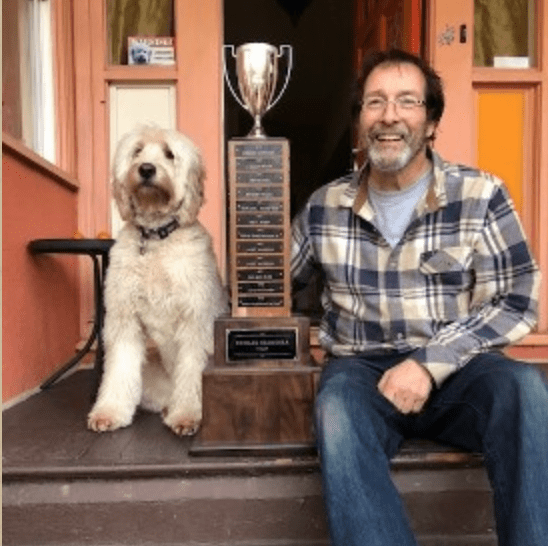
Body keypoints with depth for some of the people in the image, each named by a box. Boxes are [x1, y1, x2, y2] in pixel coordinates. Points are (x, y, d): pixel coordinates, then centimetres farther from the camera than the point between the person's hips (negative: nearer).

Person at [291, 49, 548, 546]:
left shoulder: (481, 196, -1)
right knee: (339, 407, -34)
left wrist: (430, 363, -17)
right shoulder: (324, 206, 6)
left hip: (456, 369, 0)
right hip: (360, 369, 1)